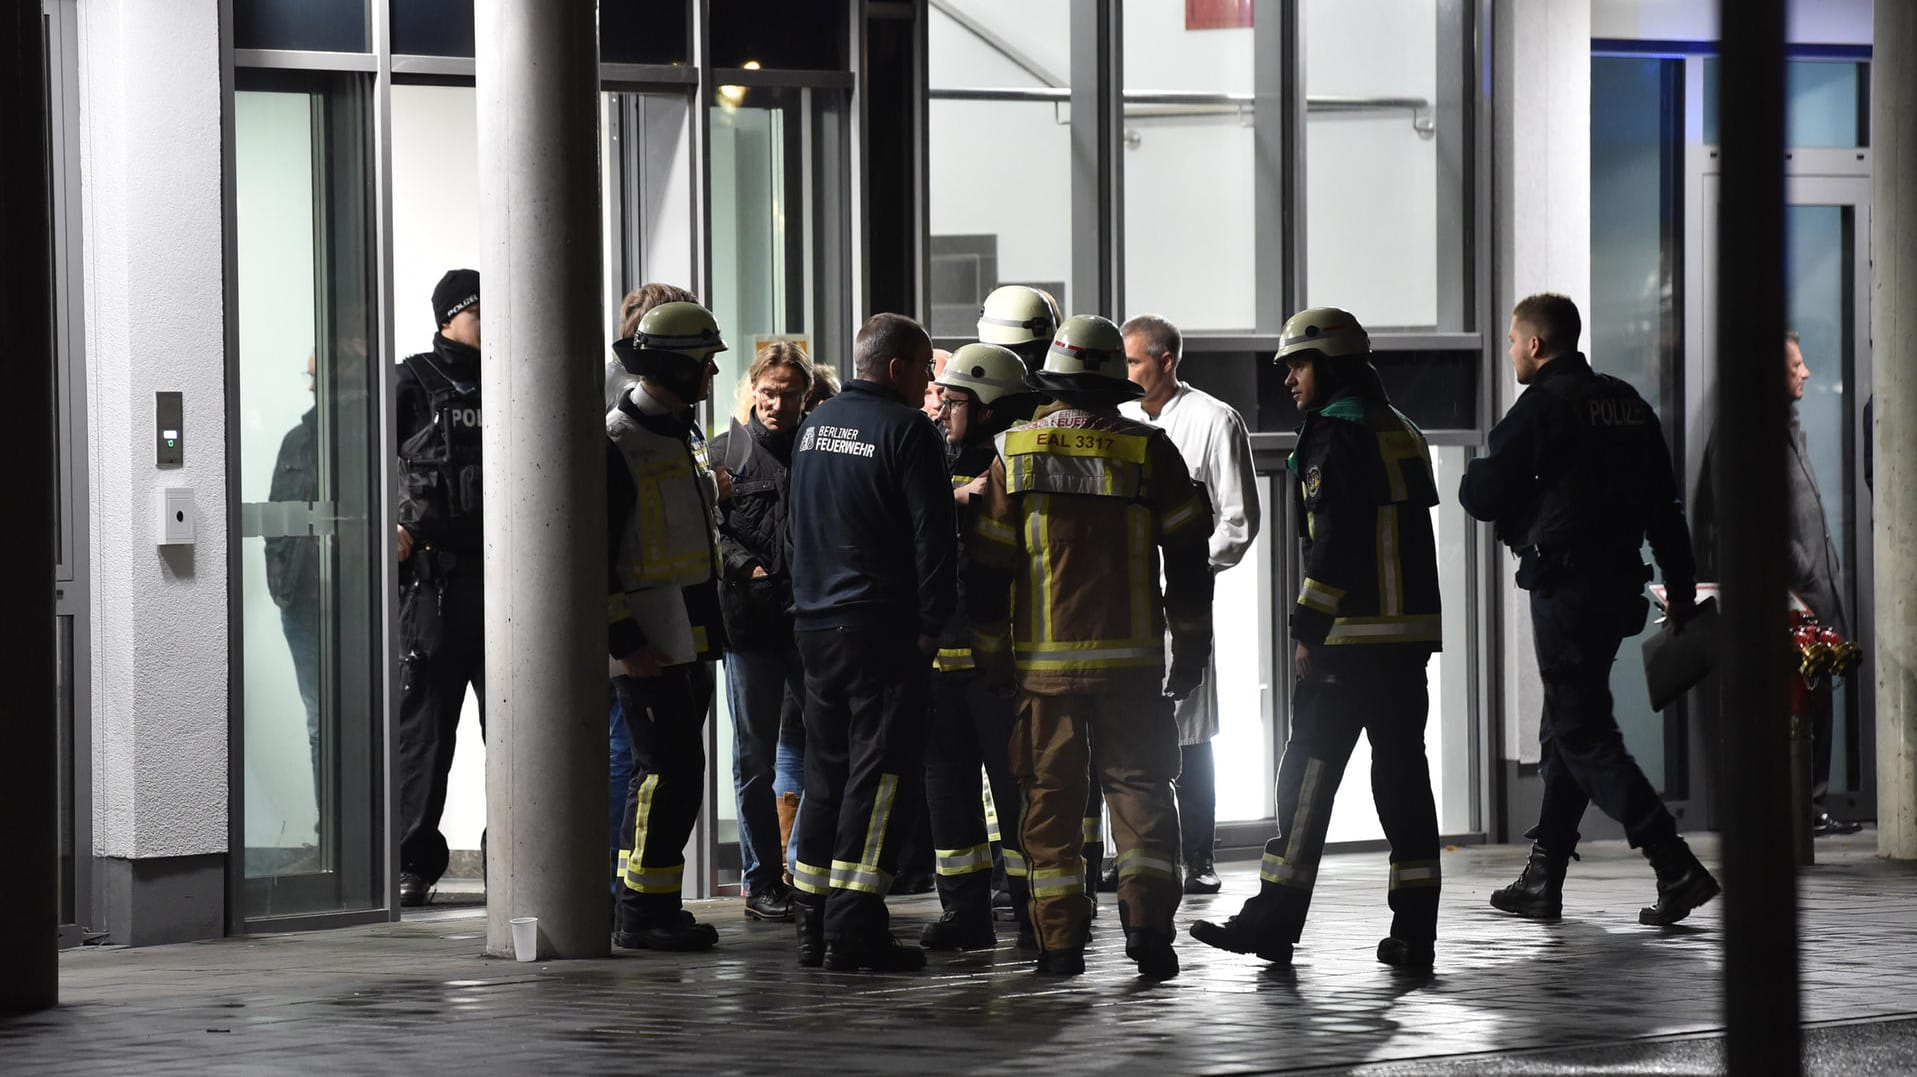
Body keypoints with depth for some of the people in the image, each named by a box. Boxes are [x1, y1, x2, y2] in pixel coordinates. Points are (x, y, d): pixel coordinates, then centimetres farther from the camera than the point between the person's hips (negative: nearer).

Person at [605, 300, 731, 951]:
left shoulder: (687, 435, 16)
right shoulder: (617, 444, -14)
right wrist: (623, 641, -20)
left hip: (692, 639, 9)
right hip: (647, 641, -9)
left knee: (671, 770, 11)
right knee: (670, 769, -10)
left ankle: (650, 906, 18)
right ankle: (641, 914, -4)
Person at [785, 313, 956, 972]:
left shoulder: (814, 426, 15)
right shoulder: (906, 430, -10)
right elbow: (934, 535, -14)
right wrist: (931, 623, -9)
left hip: (815, 624, 8)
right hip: (882, 626, -8)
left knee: (827, 772, 13)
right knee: (881, 772, -6)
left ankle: (812, 925, 14)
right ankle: (853, 929, -11)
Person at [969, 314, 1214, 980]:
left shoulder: (1013, 453, 1)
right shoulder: (1149, 451, 0)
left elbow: (987, 568, 2)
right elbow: (1188, 560, 2)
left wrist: (991, 653, 9)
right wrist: (1192, 646, 10)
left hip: (1044, 661, 0)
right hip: (1131, 657, 0)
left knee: (1051, 794, 6)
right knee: (1138, 786, 7)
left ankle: (1060, 940, 4)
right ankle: (1147, 918, -8)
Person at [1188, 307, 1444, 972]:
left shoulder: (1339, 436, -11)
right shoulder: (1403, 432, 18)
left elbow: (1334, 543, -18)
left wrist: (1308, 632, -15)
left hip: (1352, 636, -8)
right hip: (1410, 632, 9)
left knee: (1309, 771, -4)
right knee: (1401, 768, 8)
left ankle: (1276, 919, -3)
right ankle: (1413, 929, 7)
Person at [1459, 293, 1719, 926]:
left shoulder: (1543, 405, -11)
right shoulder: (1628, 404, 13)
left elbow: (1482, 496, -11)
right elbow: (1666, 507, 14)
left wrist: (1471, 480, 12)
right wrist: (1682, 594, 16)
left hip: (1564, 585, -8)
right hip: (1620, 583, 8)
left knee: (1584, 736, -7)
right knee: (1564, 730, 16)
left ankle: (1677, 868, -17)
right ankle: (1542, 882, 20)